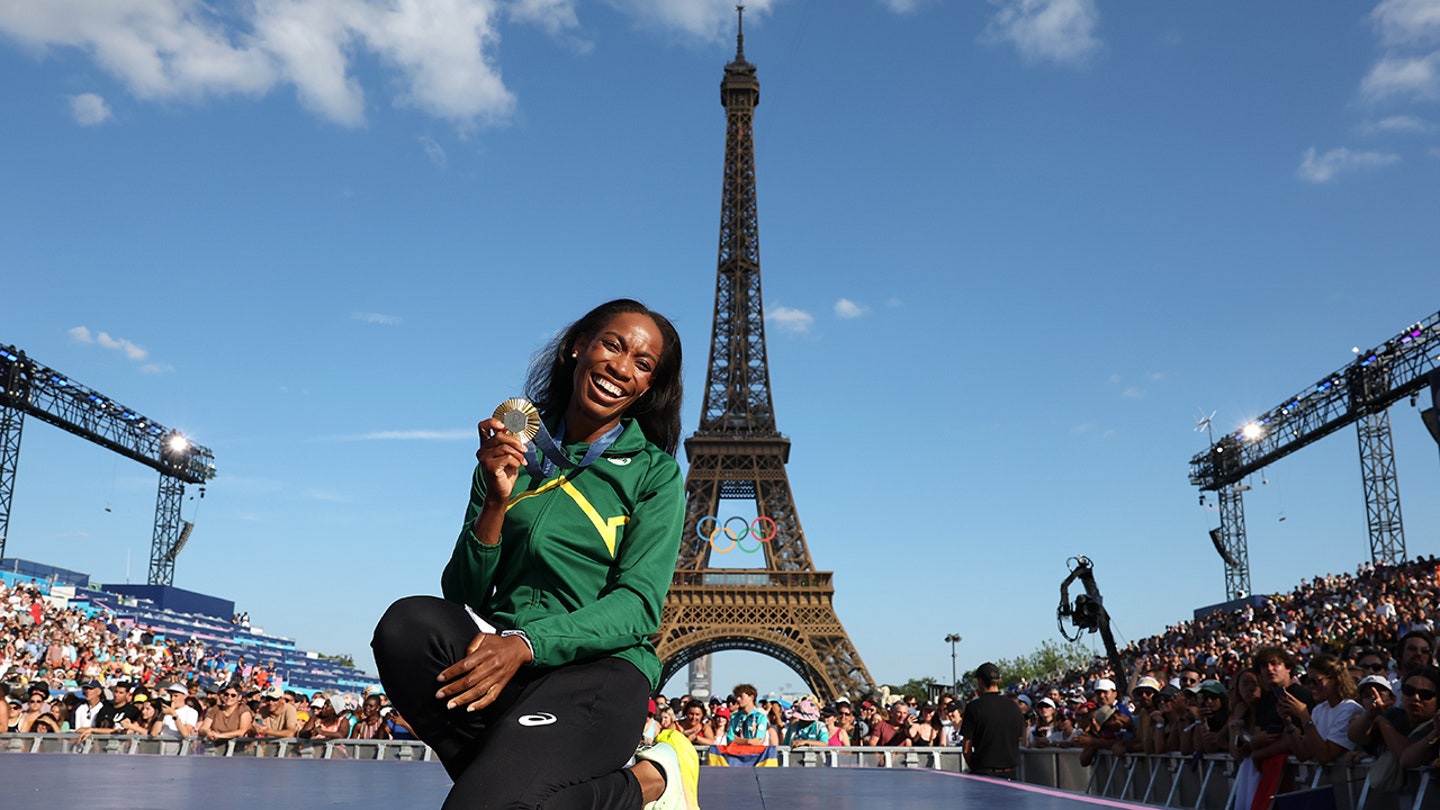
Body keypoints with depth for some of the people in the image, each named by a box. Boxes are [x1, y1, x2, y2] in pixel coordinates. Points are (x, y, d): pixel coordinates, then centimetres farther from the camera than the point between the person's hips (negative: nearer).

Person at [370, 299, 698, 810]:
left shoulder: (655, 473, 4)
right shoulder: (514, 455, 11)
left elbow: (638, 606, -7)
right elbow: (461, 594, 7)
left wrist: (524, 645, -21)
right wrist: (496, 501, -10)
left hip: (597, 670, -4)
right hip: (499, 660, 4)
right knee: (408, 621, -28)